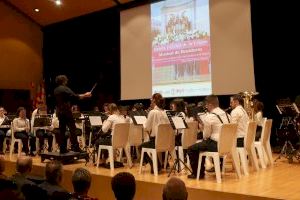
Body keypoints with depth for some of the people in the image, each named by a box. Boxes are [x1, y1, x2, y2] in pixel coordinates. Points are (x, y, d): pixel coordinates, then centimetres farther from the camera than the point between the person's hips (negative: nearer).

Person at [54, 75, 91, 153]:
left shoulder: (56, 90, 14)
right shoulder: (65, 89, -10)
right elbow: (75, 96, -18)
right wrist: (85, 95, -12)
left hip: (59, 111, 8)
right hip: (66, 110, -8)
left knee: (62, 130, 8)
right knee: (72, 129, -5)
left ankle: (62, 148, 9)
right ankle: (75, 147, -7)